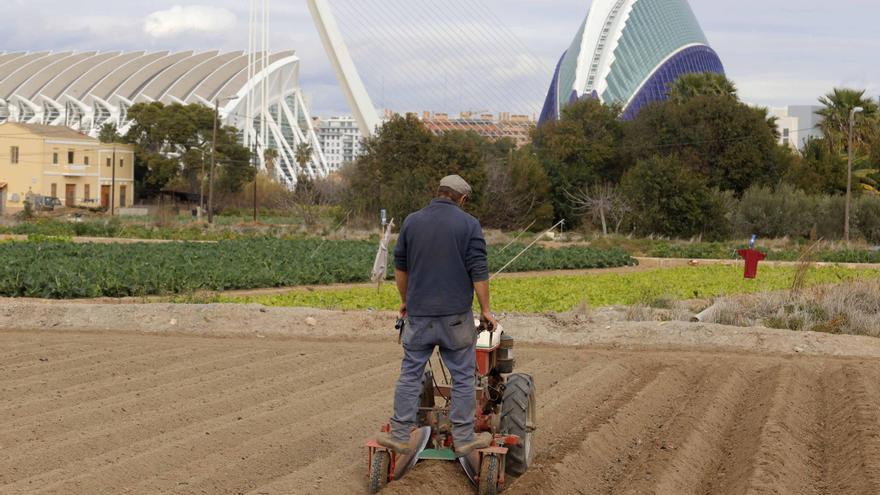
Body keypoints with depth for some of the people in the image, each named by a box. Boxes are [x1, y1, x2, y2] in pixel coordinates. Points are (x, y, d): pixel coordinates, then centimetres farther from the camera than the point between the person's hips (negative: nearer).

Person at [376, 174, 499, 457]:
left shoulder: (412, 222, 5)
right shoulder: (469, 225, -5)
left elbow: (400, 266, 11)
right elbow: (479, 272, -8)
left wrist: (405, 300, 22)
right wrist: (485, 310, -2)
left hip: (418, 312, 3)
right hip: (456, 314, -2)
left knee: (410, 373, 8)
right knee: (463, 376, 6)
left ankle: (400, 435, 7)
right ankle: (464, 438, 9)